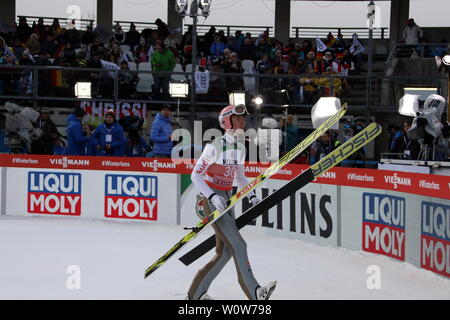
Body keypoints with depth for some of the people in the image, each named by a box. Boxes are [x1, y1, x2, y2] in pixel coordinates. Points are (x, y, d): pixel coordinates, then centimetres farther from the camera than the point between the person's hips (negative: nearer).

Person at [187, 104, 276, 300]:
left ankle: (196, 293, 15)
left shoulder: (240, 148, 9)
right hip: (211, 201, -8)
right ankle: (254, 292, -15)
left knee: (225, 252, 5)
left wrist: (251, 196, 7)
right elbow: (195, 175, -13)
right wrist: (213, 196, -24)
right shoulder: (214, 147, -14)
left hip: (226, 201, 8)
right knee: (238, 245, -15)